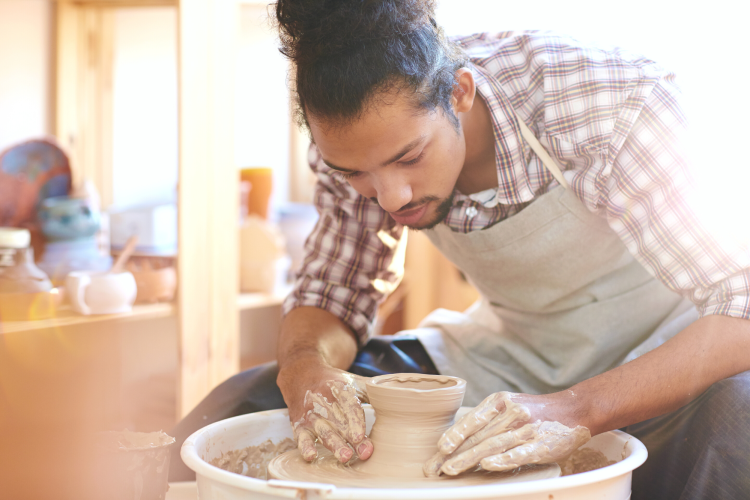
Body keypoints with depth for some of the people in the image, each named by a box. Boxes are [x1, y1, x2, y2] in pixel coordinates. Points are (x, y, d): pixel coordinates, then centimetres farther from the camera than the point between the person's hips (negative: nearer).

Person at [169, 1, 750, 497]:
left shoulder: (614, 106, -30)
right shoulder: (363, 132, -15)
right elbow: (330, 296, -2)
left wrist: (576, 409, -48)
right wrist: (305, 365, -27)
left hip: (665, 357, -3)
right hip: (508, 350, 4)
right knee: (236, 410, -13)